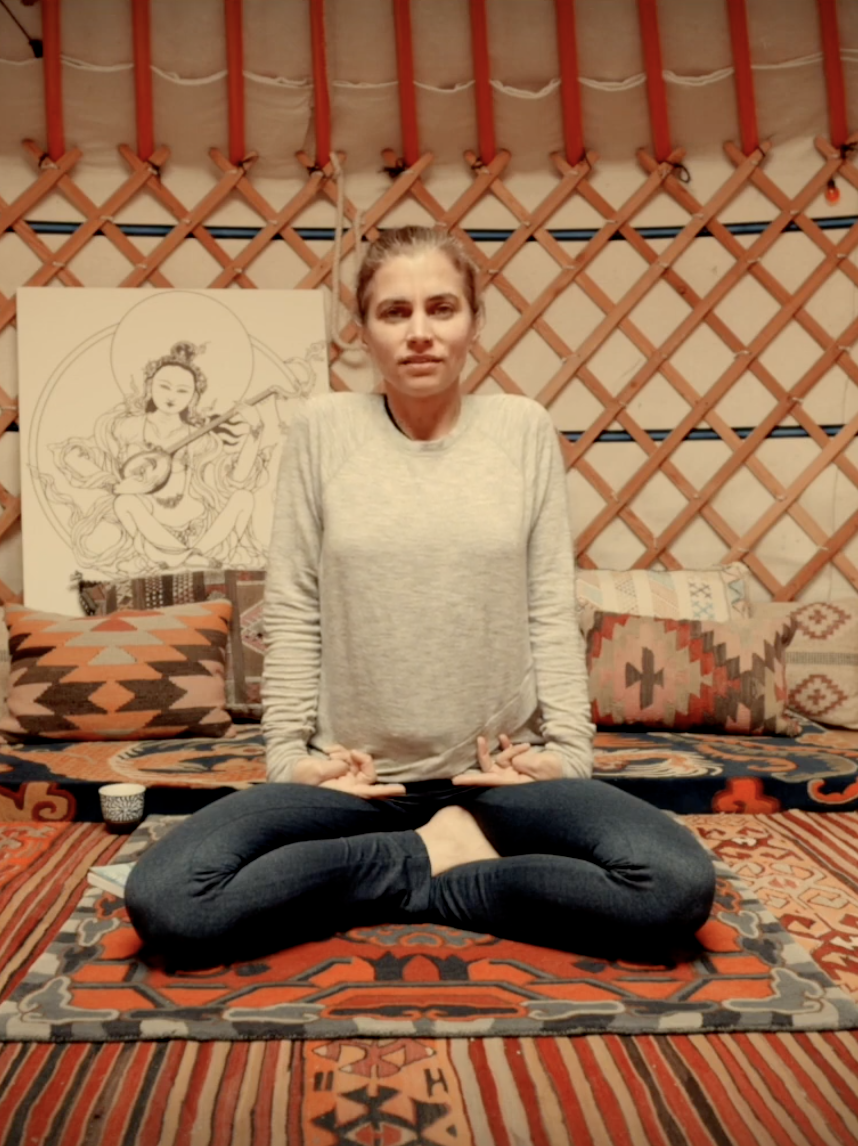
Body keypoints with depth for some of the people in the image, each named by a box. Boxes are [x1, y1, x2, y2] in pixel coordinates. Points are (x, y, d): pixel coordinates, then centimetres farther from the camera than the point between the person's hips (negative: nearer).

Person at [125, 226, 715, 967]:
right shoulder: (324, 428, 0)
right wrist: (290, 751, -3)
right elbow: (292, 613, 2)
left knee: (680, 885, -23)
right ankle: (444, 853, -6)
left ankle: (405, 876, -6)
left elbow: (552, 611, 2)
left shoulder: (524, 428, 1)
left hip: (498, 773, 1)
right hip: (352, 776, 0)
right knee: (165, 900, -21)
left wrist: (568, 749, -4)